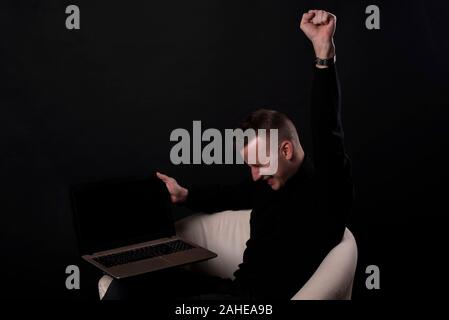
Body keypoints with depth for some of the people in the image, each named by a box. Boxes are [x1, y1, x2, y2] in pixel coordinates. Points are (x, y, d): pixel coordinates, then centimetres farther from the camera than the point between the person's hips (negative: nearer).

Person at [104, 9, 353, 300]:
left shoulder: (326, 187, -14)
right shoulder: (270, 183, 9)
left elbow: (328, 132, -31)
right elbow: (232, 195, 29)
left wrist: (325, 52, -38)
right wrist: (185, 195, 20)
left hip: (268, 297, -8)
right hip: (235, 287, 9)